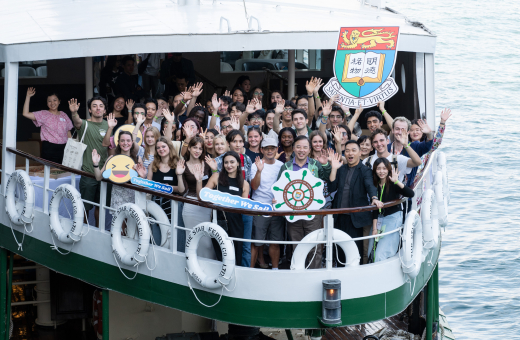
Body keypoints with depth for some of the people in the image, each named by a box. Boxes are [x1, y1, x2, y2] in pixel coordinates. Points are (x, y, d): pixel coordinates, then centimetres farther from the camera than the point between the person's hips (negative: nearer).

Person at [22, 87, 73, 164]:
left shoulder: (63, 115, 14)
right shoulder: (43, 114, 3)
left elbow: (68, 133, 18)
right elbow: (26, 114, -9)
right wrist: (28, 97, -8)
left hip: (63, 148, 3)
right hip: (49, 148, -3)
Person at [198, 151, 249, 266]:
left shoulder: (244, 184, 10)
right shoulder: (217, 177, 5)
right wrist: (199, 180, -10)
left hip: (235, 223, 1)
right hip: (218, 220, -1)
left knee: (236, 255, 2)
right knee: (220, 255, 1)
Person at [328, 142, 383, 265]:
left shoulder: (365, 171, 1)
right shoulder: (341, 169, 13)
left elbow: (370, 185, -17)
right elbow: (332, 188, 3)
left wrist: (374, 198, -38)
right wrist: (334, 168, -7)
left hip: (355, 217, -4)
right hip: (339, 216, 4)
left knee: (355, 248, -4)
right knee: (340, 249, 8)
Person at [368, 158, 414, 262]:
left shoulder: (392, 185, -11)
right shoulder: (375, 186, 4)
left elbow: (411, 194, -27)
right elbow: (375, 208, 6)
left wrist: (397, 181, -36)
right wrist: (374, 228, 0)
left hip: (393, 218, -6)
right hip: (379, 219, 6)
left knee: (381, 254, -16)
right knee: (372, 253, 4)